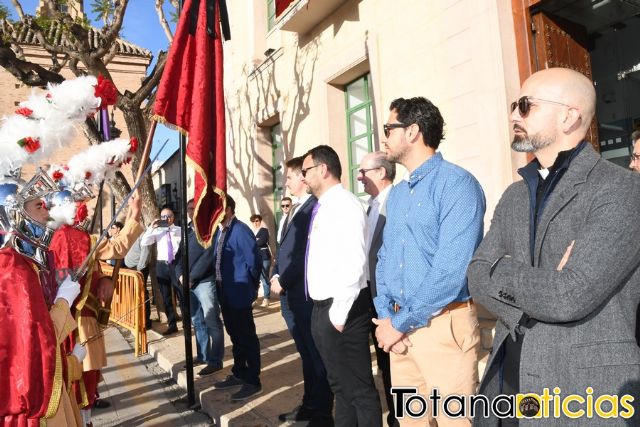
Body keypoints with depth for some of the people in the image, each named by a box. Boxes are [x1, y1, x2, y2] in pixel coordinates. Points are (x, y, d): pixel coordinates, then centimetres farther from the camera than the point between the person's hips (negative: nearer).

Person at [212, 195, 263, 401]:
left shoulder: (241, 230, -17)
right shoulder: (219, 231, 10)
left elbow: (254, 260, -19)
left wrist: (248, 284, -9)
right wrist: (220, 282, 12)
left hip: (239, 293, -9)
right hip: (225, 292, 9)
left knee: (247, 337, 1)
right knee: (235, 335, 19)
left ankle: (253, 381, 12)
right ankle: (239, 374, 32)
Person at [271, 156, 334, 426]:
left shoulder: (316, 206, -15)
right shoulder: (296, 209, 16)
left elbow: (306, 252, -21)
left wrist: (284, 281, -15)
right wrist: (276, 275, 4)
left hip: (308, 292, -9)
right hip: (293, 292, 9)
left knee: (316, 353, 4)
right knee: (306, 352, 18)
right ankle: (309, 405, 32)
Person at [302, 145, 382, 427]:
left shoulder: (344, 204, -14)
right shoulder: (323, 207, 14)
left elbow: (354, 263, -24)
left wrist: (340, 312, -21)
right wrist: (326, 311, 13)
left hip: (341, 309, -9)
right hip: (322, 308, 10)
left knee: (358, 386, 3)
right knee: (340, 383, 22)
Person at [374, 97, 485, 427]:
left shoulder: (457, 184, -14)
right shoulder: (396, 194, 12)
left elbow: (451, 270, -21)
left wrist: (400, 323, -14)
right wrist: (385, 315, 0)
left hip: (443, 325, -7)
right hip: (399, 327, 7)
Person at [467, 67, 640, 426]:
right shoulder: (515, 196, 8)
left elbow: (569, 297, -23)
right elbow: (477, 278, 1)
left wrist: (503, 270, -8)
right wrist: (539, 284, -15)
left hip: (586, 385, -5)